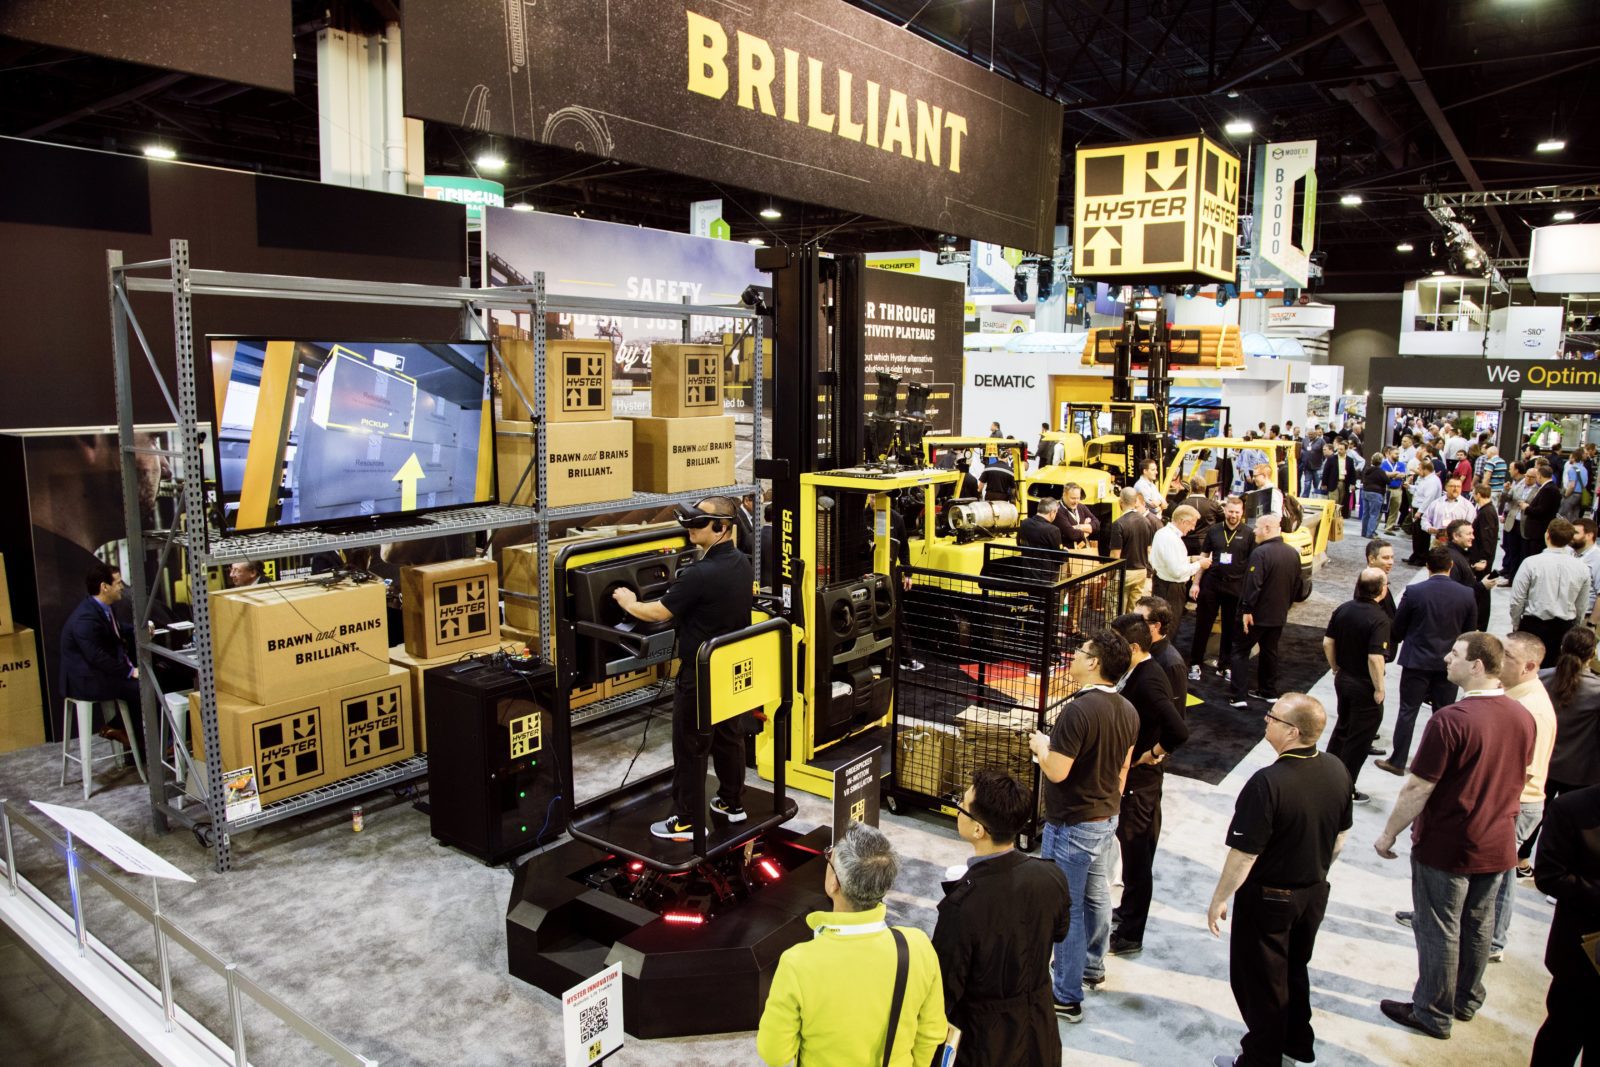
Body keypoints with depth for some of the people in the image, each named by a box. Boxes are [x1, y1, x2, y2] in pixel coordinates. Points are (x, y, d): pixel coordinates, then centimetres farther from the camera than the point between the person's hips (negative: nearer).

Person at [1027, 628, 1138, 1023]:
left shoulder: (1079, 710, -28)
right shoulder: (1127, 710, 0)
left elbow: (1056, 771, -28)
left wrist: (1040, 745, -9)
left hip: (1072, 826, -9)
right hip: (1107, 817, 9)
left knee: (1066, 909, 2)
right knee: (1097, 895, 24)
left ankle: (1066, 997, 12)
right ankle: (1092, 965, 42)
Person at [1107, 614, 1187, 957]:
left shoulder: (1148, 681, -25)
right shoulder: (1143, 674, 5)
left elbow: (1179, 731, -34)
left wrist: (1153, 754, -19)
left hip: (1140, 781, -10)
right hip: (1131, 777, 10)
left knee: (1136, 858, 3)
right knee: (1133, 854, 24)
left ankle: (1129, 936, 15)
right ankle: (1127, 912, 41)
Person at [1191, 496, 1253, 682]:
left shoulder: (1248, 534, -2)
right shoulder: (1214, 531, 3)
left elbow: (1253, 562, 2)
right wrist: (1196, 583, 3)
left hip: (1236, 587, -1)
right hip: (1211, 584, 1)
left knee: (1231, 629, 9)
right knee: (1203, 625, 4)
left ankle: (1224, 664, 22)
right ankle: (1195, 663, 13)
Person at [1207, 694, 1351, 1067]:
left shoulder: (1268, 783, -32)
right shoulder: (1337, 772, -10)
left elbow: (1244, 854, -26)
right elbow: (1340, 838, 5)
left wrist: (1219, 899, -12)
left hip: (1268, 898, -7)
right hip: (1315, 894, 7)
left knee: (1260, 981, 13)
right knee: (1295, 969, 27)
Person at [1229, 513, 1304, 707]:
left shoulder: (1260, 552, -21)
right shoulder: (1293, 554, 5)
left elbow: (1253, 585, -25)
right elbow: (1298, 585, 14)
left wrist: (1246, 610, -20)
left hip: (1258, 614, -7)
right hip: (1279, 615, 7)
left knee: (1241, 651, 2)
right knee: (1270, 651, 20)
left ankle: (1239, 697, -3)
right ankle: (1269, 692, 29)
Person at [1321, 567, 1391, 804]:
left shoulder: (1343, 609, -2)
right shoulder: (1379, 619, -23)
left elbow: (1328, 642, 4)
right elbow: (1375, 658, -27)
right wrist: (1379, 688, -16)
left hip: (1343, 678, 7)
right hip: (1364, 686, -7)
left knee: (1342, 728, 25)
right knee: (1359, 740, 7)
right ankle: (1345, 790, 16)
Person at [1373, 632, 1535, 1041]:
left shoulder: (1451, 720, -27)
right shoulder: (1522, 717, -3)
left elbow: (1418, 788, -23)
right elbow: (1517, 781, 11)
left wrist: (1388, 834, -11)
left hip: (1446, 849, -7)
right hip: (1497, 847, 7)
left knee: (1438, 931, 8)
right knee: (1478, 926, 22)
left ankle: (1433, 1013, 23)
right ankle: (1467, 1000, 39)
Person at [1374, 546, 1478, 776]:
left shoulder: (1413, 592, -13)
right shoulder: (1467, 595, -6)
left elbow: (1397, 629, -4)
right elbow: (1470, 632, 5)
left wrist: (1396, 640, 17)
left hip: (1417, 661, -2)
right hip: (1449, 663, 2)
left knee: (1408, 711, 7)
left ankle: (1397, 761, 12)